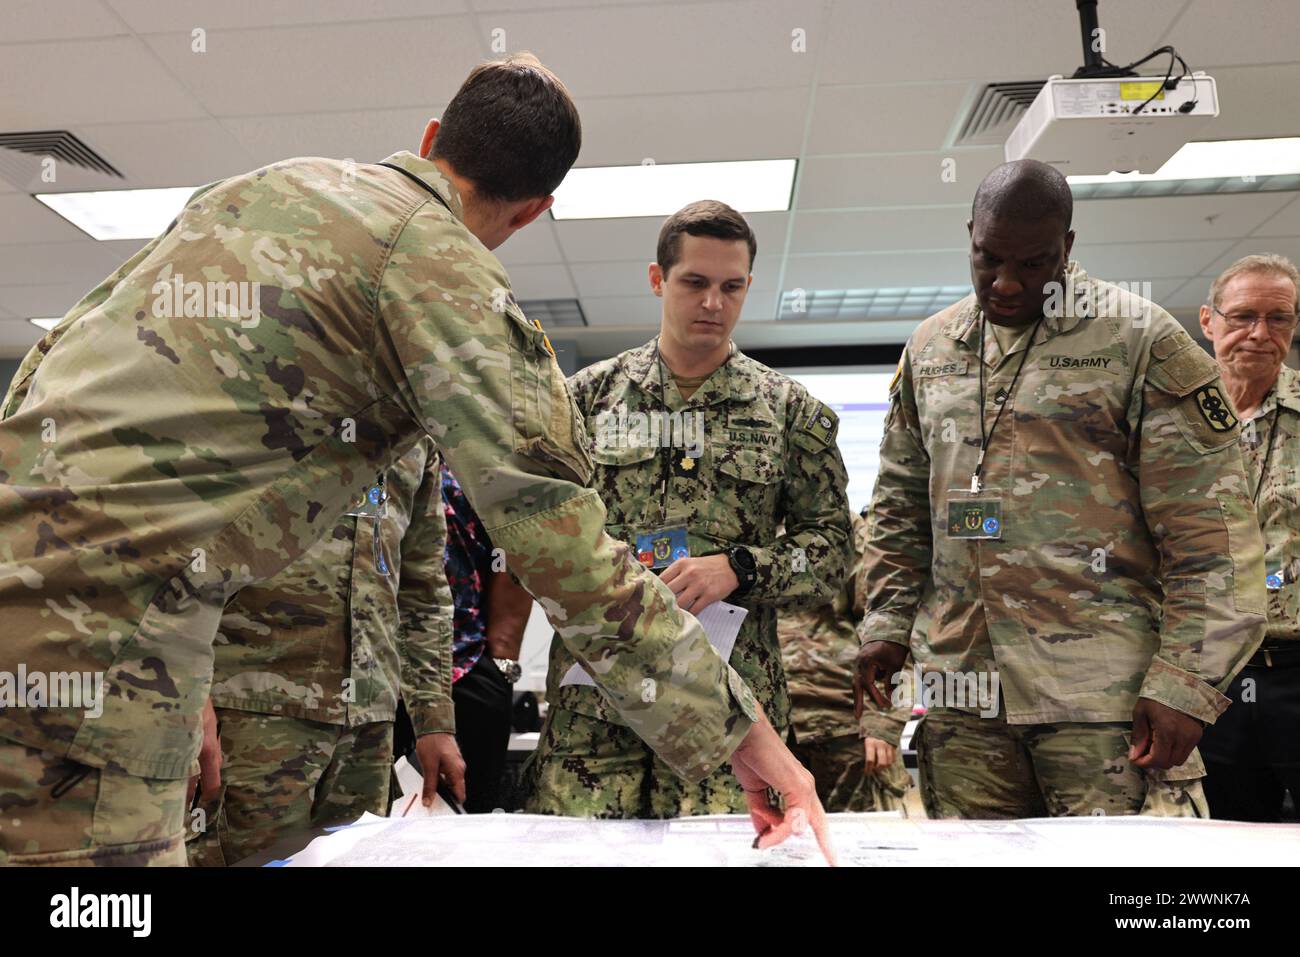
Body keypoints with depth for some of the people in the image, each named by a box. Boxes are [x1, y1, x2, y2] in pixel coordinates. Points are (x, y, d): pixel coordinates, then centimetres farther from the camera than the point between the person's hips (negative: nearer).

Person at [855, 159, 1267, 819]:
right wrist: (887, 621, 8)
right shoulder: (929, 349, 13)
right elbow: (901, 504, 18)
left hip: (1103, 690, -4)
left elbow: (1211, 534, -6)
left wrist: (1184, 683, -11)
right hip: (962, 689, 4)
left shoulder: (1140, 339, -3)